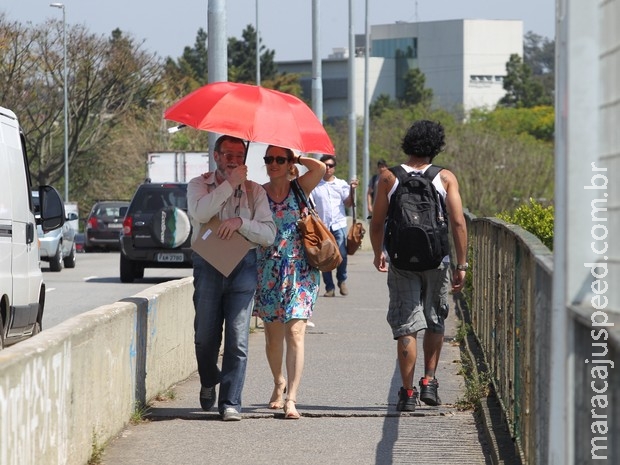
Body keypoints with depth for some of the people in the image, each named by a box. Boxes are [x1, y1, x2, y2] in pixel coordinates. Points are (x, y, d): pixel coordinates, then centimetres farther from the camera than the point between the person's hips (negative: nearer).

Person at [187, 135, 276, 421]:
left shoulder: (254, 191, 11)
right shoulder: (199, 185, 9)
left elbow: (269, 234, 3)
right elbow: (199, 213, -13)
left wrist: (240, 222, -12)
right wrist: (230, 184, -13)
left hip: (242, 267, 0)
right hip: (208, 265, 0)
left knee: (237, 339, -8)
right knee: (205, 336, 4)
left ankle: (230, 402, -6)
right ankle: (208, 382, 33)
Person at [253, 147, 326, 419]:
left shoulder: (300, 188, 2)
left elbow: (320, 168, -16)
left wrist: (297, 159, -4)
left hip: (300, 271, -2)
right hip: (268, 271, 2)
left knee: (295, 332, -12)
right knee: (273, 335, 10)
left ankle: (291, 398, -17)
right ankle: (279, 382, 37)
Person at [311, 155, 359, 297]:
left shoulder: (341, 184, 11)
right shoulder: (315, 185, 8)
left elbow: (348, 204, 7)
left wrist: (351, 190, -6)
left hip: (339, 225, 0)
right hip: (322, 225, 0)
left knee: (341, 253, -15)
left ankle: (342, 281, 8)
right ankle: (329, 287, 8)